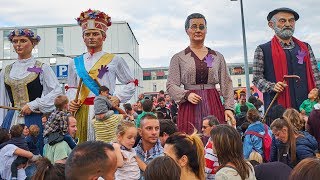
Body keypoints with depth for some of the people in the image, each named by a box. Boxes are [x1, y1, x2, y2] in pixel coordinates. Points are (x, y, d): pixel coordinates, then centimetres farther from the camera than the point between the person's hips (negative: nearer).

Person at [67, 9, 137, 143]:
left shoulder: (114, 60, 4)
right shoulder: (75, 63, 12)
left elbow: (131, 83, 7)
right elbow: (71, 88, 20)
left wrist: (118, 97, -6)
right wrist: (71, 101, 1)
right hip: (83, 112, 3)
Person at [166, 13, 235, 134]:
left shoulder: (218, 57, 13)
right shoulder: (178, 58, 6)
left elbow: (227, 85, 11)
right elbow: (171, 86, 1)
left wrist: (229, 107, 1)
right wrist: (186, 94, -16)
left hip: (214, 106, 2)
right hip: (190, 107, -2)